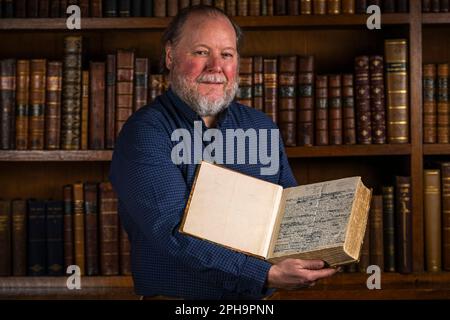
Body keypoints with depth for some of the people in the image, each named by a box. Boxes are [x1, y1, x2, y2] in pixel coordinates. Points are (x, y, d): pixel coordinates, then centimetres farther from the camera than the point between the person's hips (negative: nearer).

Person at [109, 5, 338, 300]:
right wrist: (267, 275, -24)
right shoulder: (145, 133, -6)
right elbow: (172, 231, -17)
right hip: (177, 299, -5)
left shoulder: (262, 128, 11)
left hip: (260, 298, 5)